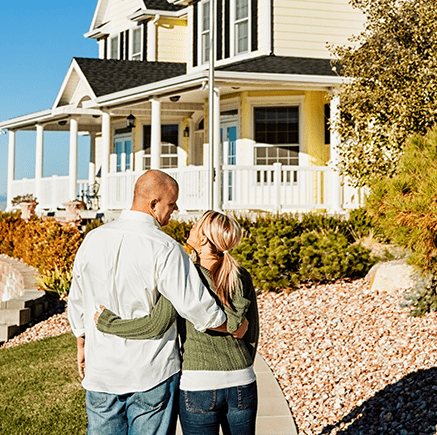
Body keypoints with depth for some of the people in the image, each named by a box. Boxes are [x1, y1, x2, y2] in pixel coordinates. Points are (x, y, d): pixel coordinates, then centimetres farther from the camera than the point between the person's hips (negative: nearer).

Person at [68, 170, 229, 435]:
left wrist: (82, 346, 25)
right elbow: (196, 305, -18)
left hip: (101, 372, 5)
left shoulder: (93, 240, 1)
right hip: (153, 373, -5)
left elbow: (77, 301, 11)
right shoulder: (164, 248, -18)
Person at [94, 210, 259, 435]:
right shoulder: (242, 277, 2)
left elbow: (156, 325, -16)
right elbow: (251, 332, 8)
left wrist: (108, 323, -2)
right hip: (242, 383, 4)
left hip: (200, 385, -4)